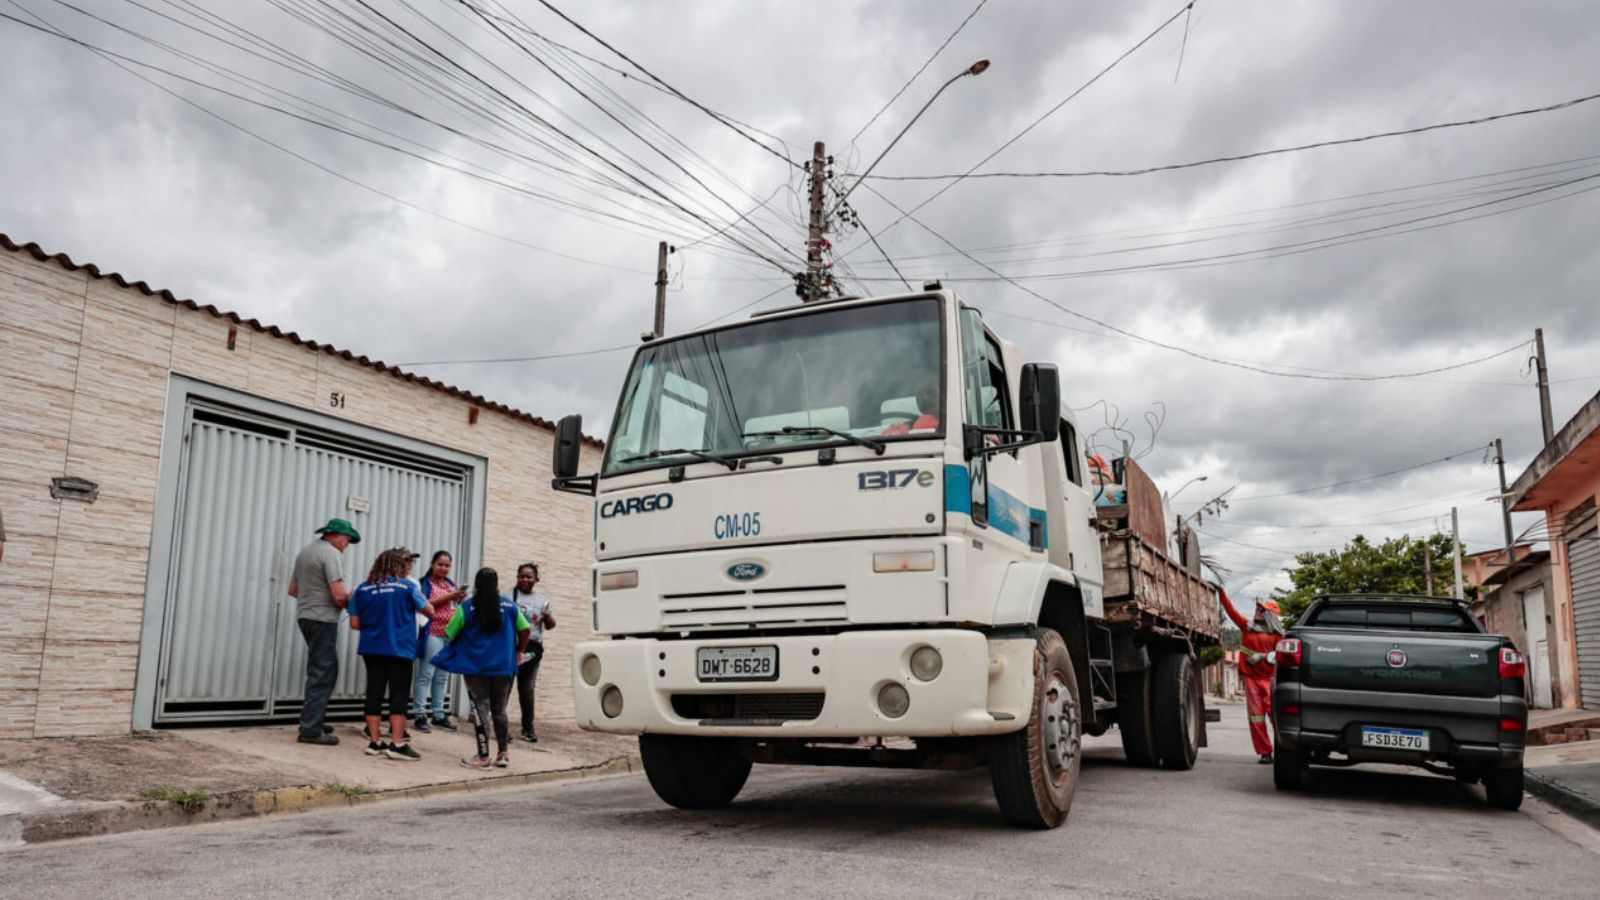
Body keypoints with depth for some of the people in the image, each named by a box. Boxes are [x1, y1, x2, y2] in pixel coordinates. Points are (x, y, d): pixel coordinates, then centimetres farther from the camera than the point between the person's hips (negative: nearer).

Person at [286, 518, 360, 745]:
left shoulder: (306, 551, 15)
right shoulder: (330, 553, -14)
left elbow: (292, 590, 22)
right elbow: (339, 595, -21)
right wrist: (350, 599, -1)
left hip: (304, 615, 10)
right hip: (323, 619, -10)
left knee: (319, 671, 20)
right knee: (323, 674, -5)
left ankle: (312, 720, 26)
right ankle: (311, 730, -6)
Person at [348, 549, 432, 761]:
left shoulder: (364, 588, 4)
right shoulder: (407, 586, -5)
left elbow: (355, 623, 4)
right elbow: (428, 610, 5)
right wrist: (415, 596, 23)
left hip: (372, 649, 4)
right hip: (399, 650, -4)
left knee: (374, 693, 8)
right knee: (399, 695, 0)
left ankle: (375, 742, 11)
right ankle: (397, 744, -3)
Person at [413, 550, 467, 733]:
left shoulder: (451, 584, 16)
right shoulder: (425, 583, -1)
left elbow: (458, 606, 19)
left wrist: (461, 599, -3)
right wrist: (448, 598, -19)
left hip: (450, 635, 6)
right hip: (432, 634, -6)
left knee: (442, 676, 10)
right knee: (426, 674, -5)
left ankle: (439, 714, 16)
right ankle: (421, 715, -2)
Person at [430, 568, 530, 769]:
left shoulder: (466, 608, -7)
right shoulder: (509, 605, 0)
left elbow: (449, 634, -1)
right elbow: (524, 630, 2)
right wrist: (519, 651, 17)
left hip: (476, 667, -2)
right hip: (503, 667, 3)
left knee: (480, 709, 4)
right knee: (499, 709, 15)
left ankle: (483, 756, 5)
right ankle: (504, 753, 16)